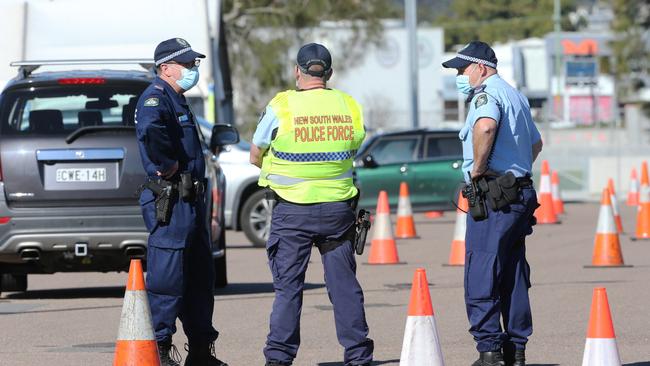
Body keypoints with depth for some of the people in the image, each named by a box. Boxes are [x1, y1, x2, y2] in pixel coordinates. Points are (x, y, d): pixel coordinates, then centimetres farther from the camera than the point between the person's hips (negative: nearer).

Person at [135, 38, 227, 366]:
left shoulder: (177, 100, 21)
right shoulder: (156, 97, -12)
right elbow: (150, 130, -35)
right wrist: (167, 164, -24)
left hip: (190, 200, 11)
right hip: (169, 201, -11)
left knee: (200, 276, 15)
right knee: (167, 276, -8)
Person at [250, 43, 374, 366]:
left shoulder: (281, 106, -8)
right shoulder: (349, 106, 1)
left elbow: (256, 157, 2)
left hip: (292, 210, -3)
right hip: (338, 209, 3)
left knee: (288, 285, 3)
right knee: (344, 284, 9)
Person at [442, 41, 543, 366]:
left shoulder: (487, 93, -10)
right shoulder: (515, 95, 21)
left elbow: (485, 127, -33)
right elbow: (536, 143, 34)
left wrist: (477, 168, -21)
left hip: (492, 196, -10)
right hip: (521, 194, 10)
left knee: (481, 278, -10)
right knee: (513, 280, 11)